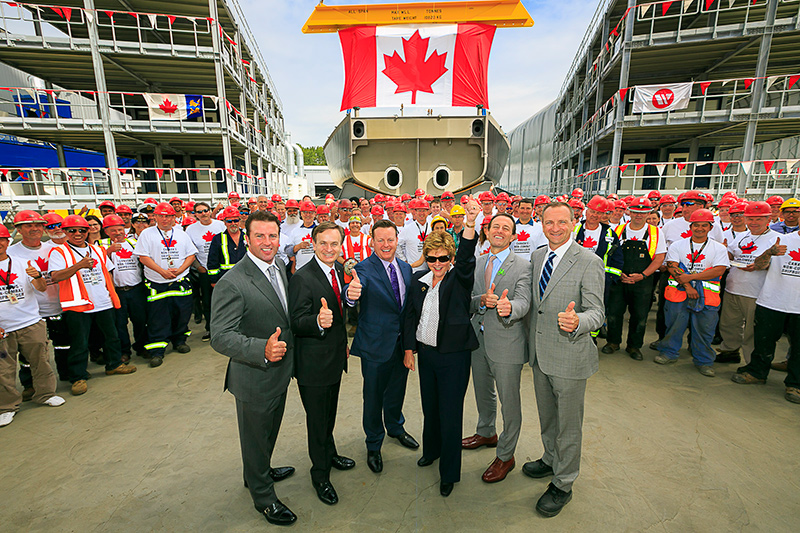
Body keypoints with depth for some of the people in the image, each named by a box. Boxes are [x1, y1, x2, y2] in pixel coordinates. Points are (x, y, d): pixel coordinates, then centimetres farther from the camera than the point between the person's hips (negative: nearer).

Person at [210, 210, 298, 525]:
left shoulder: (280, 268, 1)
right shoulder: (232, 283, -25)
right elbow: (220, 337, -27)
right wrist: (263, 349, -40)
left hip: (279, 372, 7)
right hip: (254, 379, -7)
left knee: (269, 431, 29)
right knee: (256, 437, 17)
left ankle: (260, 472, 56)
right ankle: (264, 497, 41)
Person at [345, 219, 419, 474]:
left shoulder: (405, 268, 3)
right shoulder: (364, 269, -15)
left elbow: (410, 302, 9)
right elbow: (357, 287, -35)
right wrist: (351, 293, -60)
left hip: (402, 342, 5)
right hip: (376, 344, -5)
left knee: (397, 390, 24)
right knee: (373, 396, 12)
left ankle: (395, 427, 52)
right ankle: (373, 444, 37)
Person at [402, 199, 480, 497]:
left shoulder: (460, 278, -9)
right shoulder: (419, 281, 3)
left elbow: (466, 258, -30)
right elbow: (411, 316, 9)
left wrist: (471, 224, -45)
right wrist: (409, 347, 6)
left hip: (454, 356, -4)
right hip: (425, 352, 5)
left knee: (450, 413, 5)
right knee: (429, 407, 21)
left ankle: (449, 473, 27)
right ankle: (431, 450, 48)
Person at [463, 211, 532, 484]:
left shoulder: (523, 265, -10)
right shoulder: (476, 263, 6)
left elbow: (523, 302, -22)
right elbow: (467, 302, 3)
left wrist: (508, 307, -45)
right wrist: (482, 300, -19)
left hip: (506, 341, -5)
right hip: (478, 338, 6)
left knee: (509, 400, 9)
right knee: (482, 392, 25)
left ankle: (506, 456, 31)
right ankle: (486, 433, 51)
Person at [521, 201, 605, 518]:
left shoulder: (590, 263, -15)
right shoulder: (536, 256, 4)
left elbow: (596, 312, -17)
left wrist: (577, 322, -39)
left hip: (570, 356, -6)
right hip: (540, 354, 6)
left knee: (568, 423, 13)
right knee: (546, 416, 25)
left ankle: (563, 485, 34)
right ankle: (551, 459, 50)